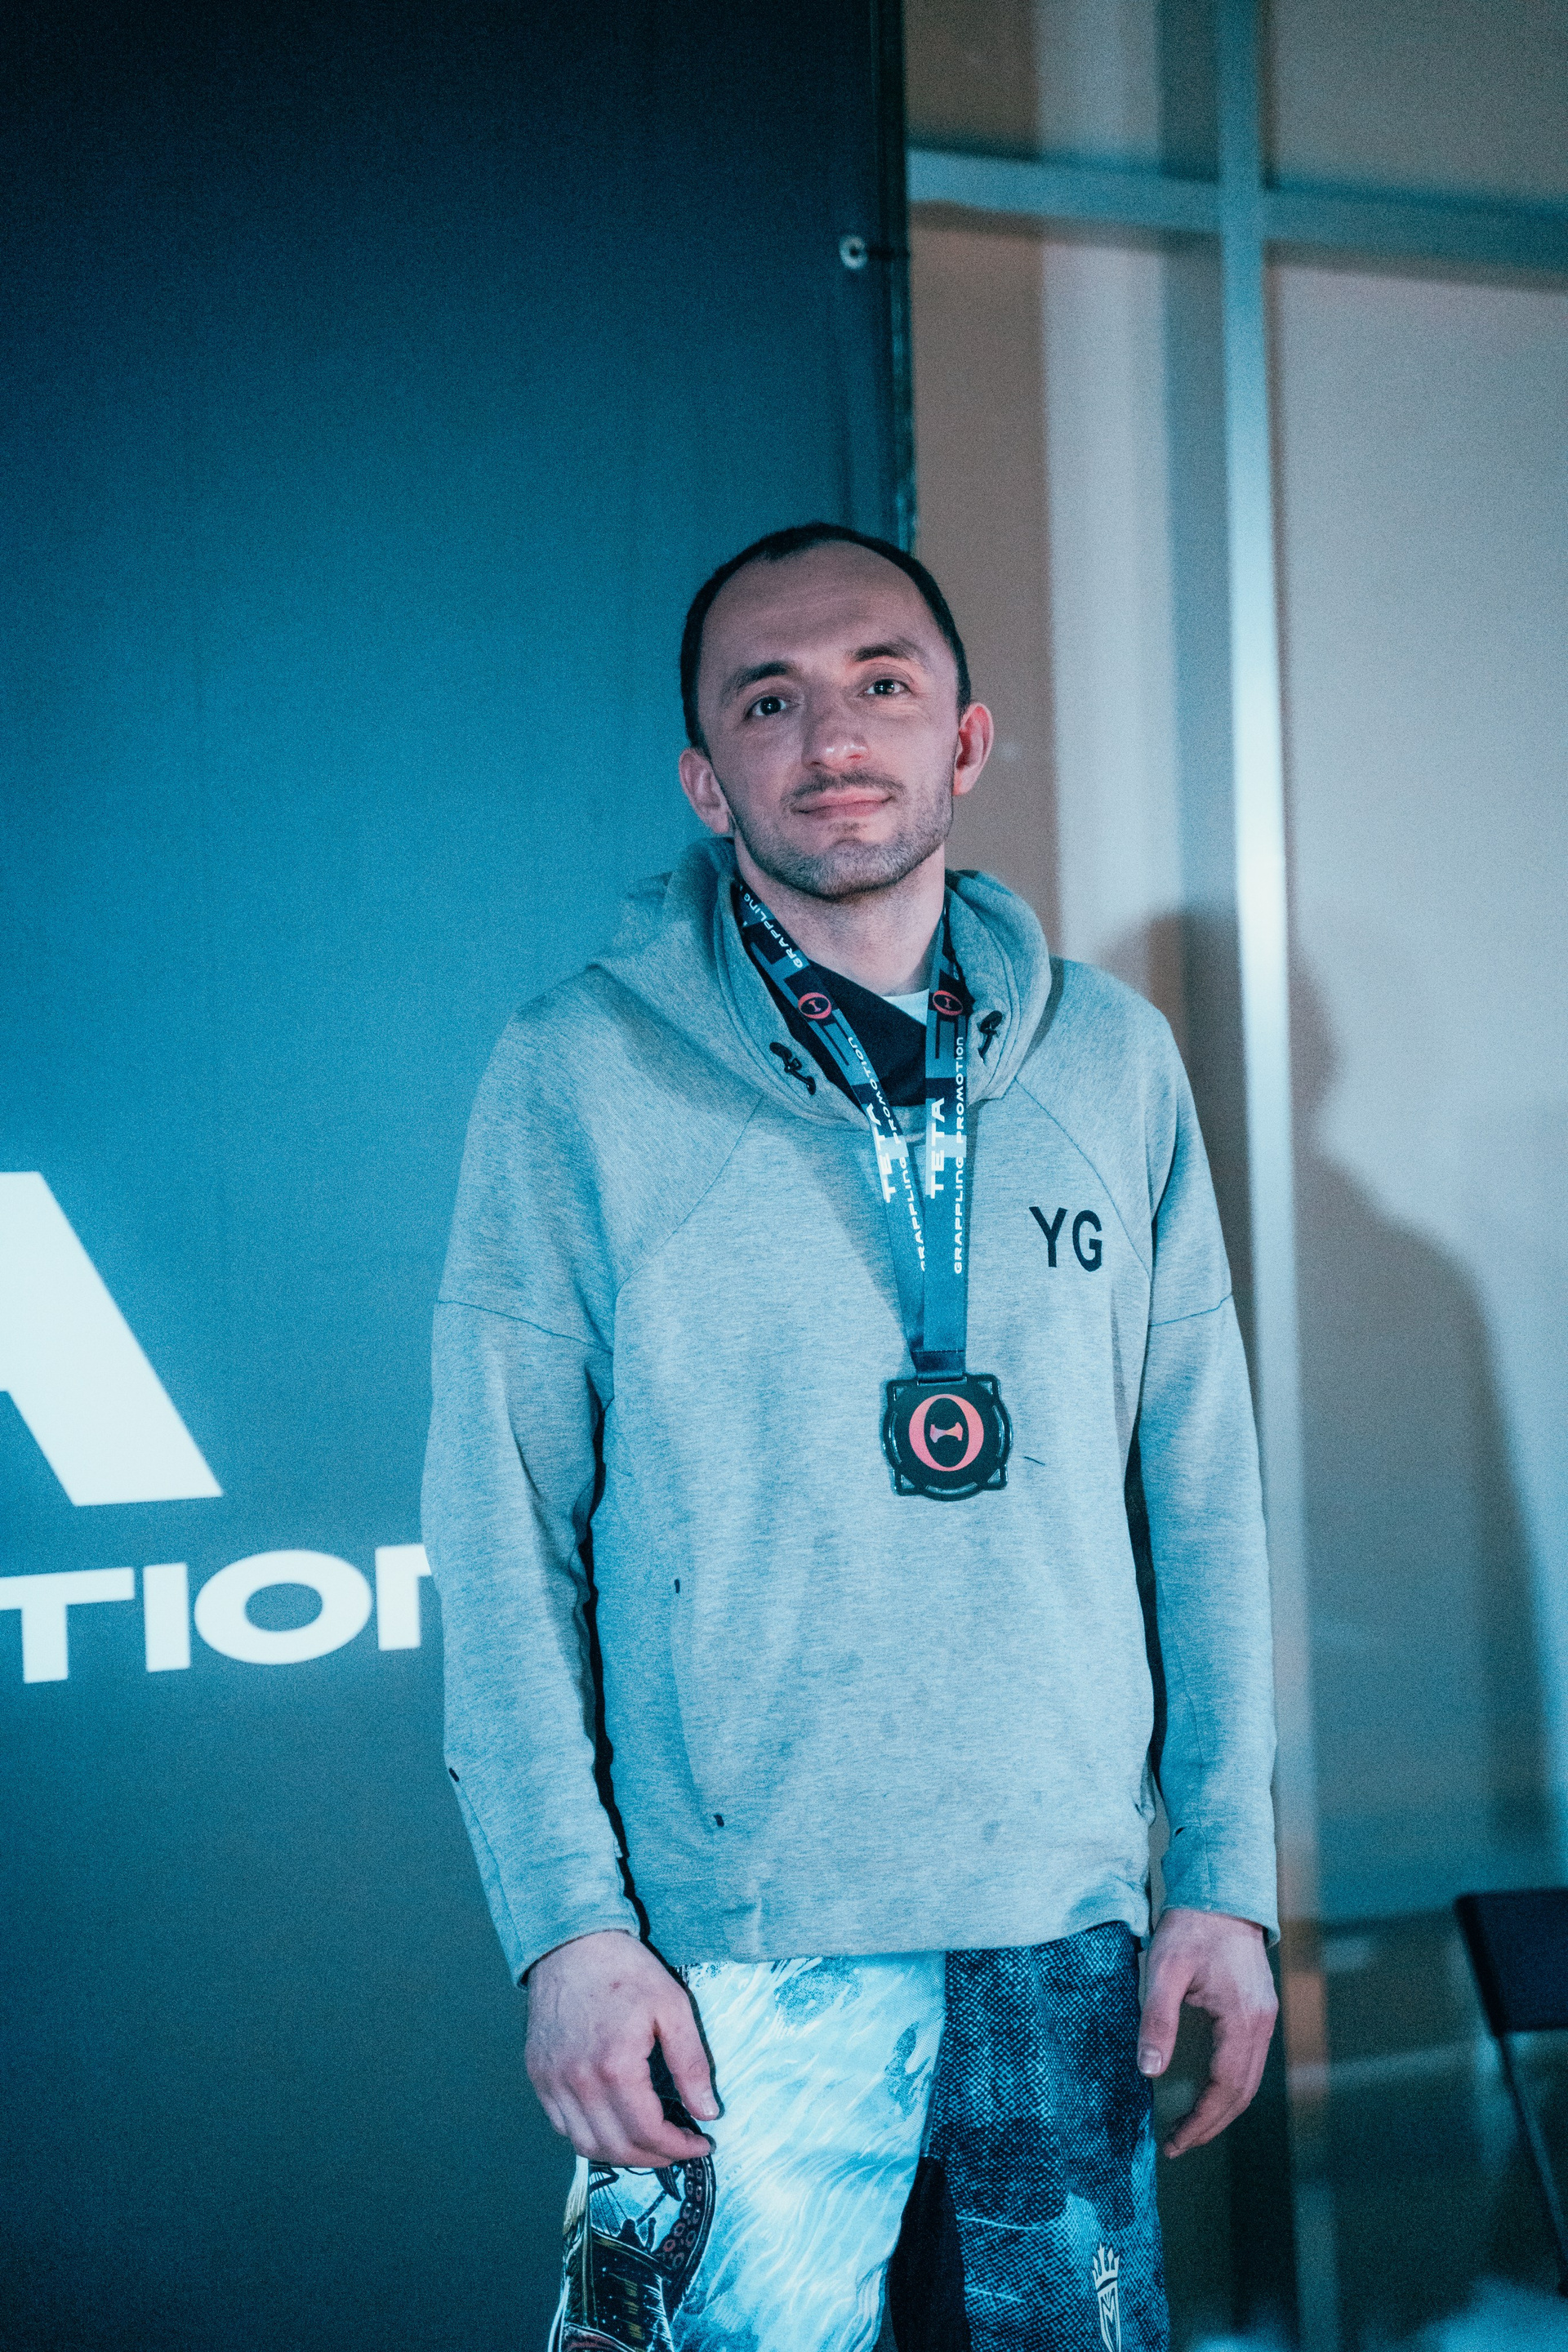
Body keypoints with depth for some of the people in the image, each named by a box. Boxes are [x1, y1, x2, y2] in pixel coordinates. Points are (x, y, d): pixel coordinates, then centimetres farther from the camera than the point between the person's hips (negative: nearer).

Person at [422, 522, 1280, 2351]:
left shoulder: (1113, 1061, 5)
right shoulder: (577, 1078, -5)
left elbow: (1201, 1494, 7)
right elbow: (499, 1533, -6)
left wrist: (1226, 1871, 3)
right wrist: (563, 1920, -12)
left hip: (1070, 1927, 4)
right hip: (739, 1956, -3)